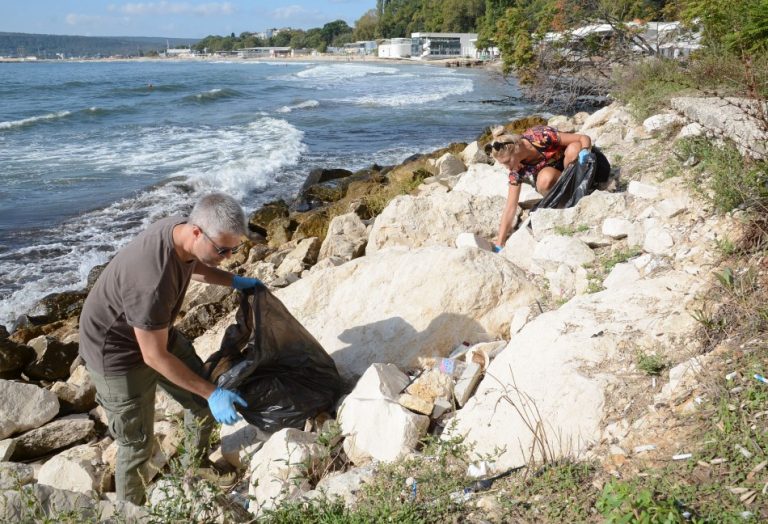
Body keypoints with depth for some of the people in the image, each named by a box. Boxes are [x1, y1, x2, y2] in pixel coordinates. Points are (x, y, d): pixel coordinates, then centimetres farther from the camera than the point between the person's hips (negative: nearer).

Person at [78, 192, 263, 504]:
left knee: (202, 402, 15)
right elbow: (154, 356, -29)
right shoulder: (153, 281, -41)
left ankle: (198, 463, 41)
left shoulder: (182, 230, -16)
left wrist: (234, 281, 7)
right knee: (137, 445, 3)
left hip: (156, 333, 8)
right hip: (119, 352, -8)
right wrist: (212, 393, -25)